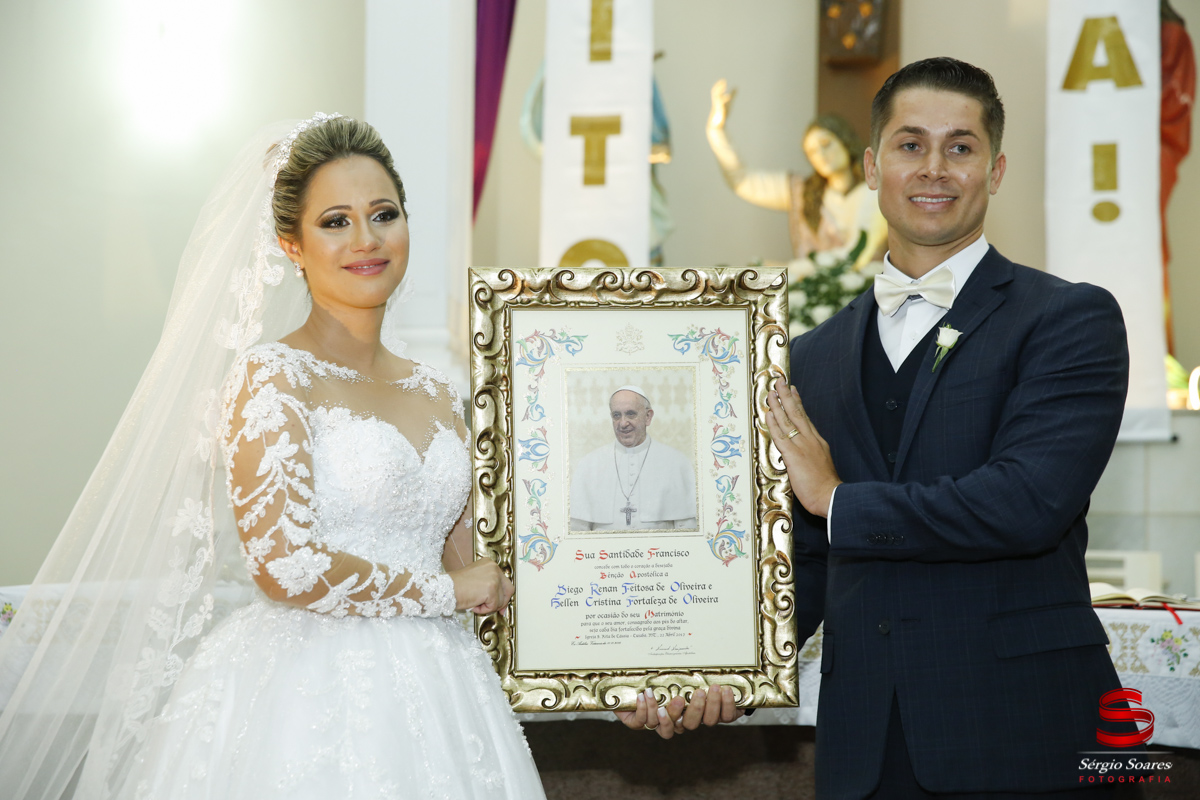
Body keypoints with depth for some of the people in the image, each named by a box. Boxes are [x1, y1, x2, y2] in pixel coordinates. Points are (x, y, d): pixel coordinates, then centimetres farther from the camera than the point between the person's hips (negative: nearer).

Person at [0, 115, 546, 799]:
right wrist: (444, 589, -8)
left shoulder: (439, 396, 13)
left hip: (428, 700, 6)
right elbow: (286, 564, -18)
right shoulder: (270, 377, -7)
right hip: (303, 696, -6)